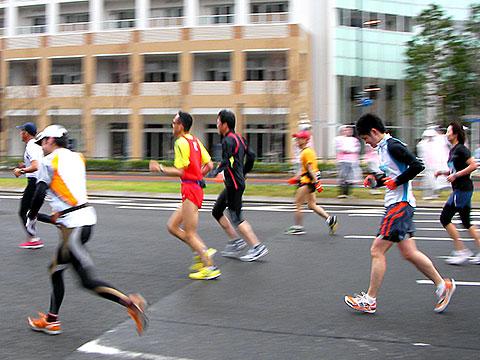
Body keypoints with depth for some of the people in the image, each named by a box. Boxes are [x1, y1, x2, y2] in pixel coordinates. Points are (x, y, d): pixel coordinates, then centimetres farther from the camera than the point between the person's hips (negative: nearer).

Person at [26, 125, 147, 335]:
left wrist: (31, 218, 0)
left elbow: (40, 193, -13)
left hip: (73, 224, -9)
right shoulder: (77, 158, 16)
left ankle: (130, 302, -21)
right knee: (56, 269, 19)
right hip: (87, 217, 9)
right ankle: (52, 321, 26)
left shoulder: (49, 161, -5)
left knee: (88, 280, -10)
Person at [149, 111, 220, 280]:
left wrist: (160, 168, -5)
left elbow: (180, 171, -18)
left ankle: (210, 268, 0)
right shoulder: (195, 141, 13)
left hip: (190, 189, -9)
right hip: (197, 186, 9)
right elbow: (209, 165, 13)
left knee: (189, 234, -3)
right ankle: (203, 251, 11)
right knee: (172, 226, 14)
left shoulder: (181, 142, -13)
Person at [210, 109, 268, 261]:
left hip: (233, 184, -10)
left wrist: (216, 170, -17)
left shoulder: (228, 140, -16)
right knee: (217, 211, 16)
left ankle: (257, 247, -3)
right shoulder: (239, 138, 13)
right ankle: (236, 240, 17)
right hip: (236, 183, 10)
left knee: (237, 218, -5)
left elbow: (227, 162, -27)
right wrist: (244, 172, 26)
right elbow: (251, 155, 18)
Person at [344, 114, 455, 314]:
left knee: (377, 251, -7)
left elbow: (417, 166, -23)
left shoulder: (393, 146, -14)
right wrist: (375, 180, 10)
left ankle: (369, 301, -1)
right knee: (409, 253, 13)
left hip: (400, 204, -10)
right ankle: (443, 286, 24)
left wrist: (396, 181, -18)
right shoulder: (384, 147, 16)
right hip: (398, 205, 10)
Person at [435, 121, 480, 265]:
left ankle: (461, 250, -3)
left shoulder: (461, 149, -12)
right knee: (466, 222, 12)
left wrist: (455, 175, -19)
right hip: (460, 190, 10)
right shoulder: (452, 151, 16)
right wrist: (442, 172, 9)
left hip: (462, 189, -10)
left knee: (445, 218, -7)